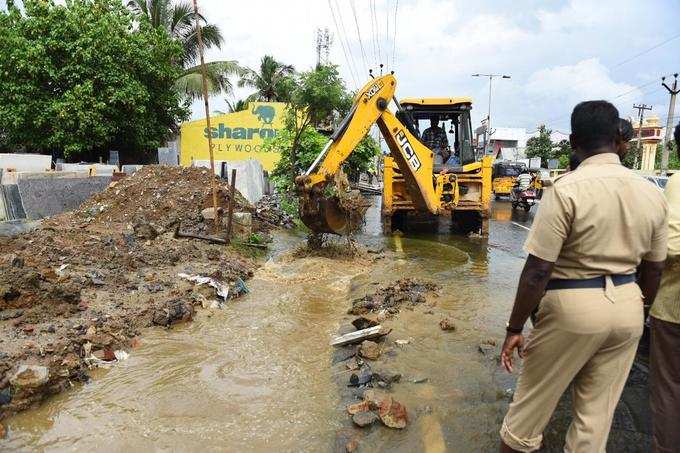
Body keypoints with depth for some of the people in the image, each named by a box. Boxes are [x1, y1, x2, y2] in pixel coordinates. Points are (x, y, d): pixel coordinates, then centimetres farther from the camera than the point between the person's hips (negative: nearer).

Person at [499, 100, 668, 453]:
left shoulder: (567, 189, -18)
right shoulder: (652, 193, 1)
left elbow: (538, 270, -19)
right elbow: (653, 270, 10)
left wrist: (515, 327, -11)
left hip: (572, 304, -5)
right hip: (627, 306, 6)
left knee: (534, 395, 14)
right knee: (598, 407, 18)